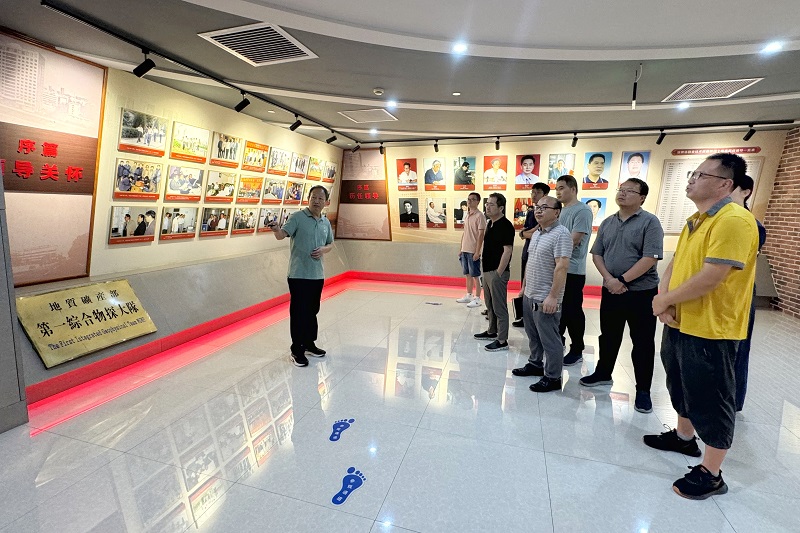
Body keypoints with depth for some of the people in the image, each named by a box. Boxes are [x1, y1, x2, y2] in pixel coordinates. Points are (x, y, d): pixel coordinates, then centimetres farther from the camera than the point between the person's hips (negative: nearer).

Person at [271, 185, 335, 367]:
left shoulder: (326, 222, 11)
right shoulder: (297, 217, -7)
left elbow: (330, 244, 20)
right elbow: (282, 234, -20)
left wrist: (323, 249, -2)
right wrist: (276, 231, -43)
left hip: (317, 275, 6)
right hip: (298, 275, -6)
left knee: (312, 311, 16)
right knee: (298, 312, -1)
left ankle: (309, 344, 32)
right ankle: (297, 350, 12)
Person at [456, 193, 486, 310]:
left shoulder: (479, 216, -11)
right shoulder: (466, 215, 12)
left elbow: (481, 235, -15)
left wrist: (477, 252, -19)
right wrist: (461, 249, 15)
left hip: (473, 251, -7)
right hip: (465, 250, 7)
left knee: (475, 276, 1)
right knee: (468, 274, 15)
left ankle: (477, 299, 9)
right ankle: (468, 296, 27)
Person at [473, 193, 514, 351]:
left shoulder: (505, 225, -16)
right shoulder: (490, 223, 13)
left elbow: (507, 251, -20)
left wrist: (498, 273, -20)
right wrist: (486, 270, 17)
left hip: (497, 272, -10)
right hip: (487, 270, 10)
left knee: (499, 307, -2)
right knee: (490, 304, 20)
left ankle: (502, 340, 7)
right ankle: (492, 331, 34)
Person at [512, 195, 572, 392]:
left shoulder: (561, 234, -16)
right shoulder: (536, 234, 13)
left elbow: (562, 267, -22)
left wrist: (553, 296, -25)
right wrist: (524, 286, 19)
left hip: (546, 299, -9)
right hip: (529, 295, 9)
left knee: (549, 339, 2)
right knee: (533, 335, 20)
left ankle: (552, 378, 15)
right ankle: (535, 364, 37)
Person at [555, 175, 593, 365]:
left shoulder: (582, 210, -11)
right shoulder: (561, 210, 15)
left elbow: (573, 241, -18)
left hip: (572, 270, -8)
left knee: (573, 311, 1)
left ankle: (577, 350, 13)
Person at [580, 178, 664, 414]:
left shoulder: (649, 222, -8)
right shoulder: (607, 223, 9)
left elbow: (650, 258, -17)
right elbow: (597, 254, 6)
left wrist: (623, 280, -17)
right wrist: (609, 279, -8)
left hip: (641, 292, -5)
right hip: (610, 291, 5)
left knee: (642, 342, 4)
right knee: (608, 336, 17)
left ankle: (643, 390, 16)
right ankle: (603, 373, 33)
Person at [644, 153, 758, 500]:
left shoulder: (735, 220, -19)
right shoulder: (695, 221, 11)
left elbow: (711, 277, -26)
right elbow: (674, 264, 8)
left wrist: (665, 300, -14)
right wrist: (665, 299, -9)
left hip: (710, 329, -9)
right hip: (680, 322, 9)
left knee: (710, 400, 5)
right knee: (682, 388, 24)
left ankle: (711, 475, 21)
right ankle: (684, 437, 46)